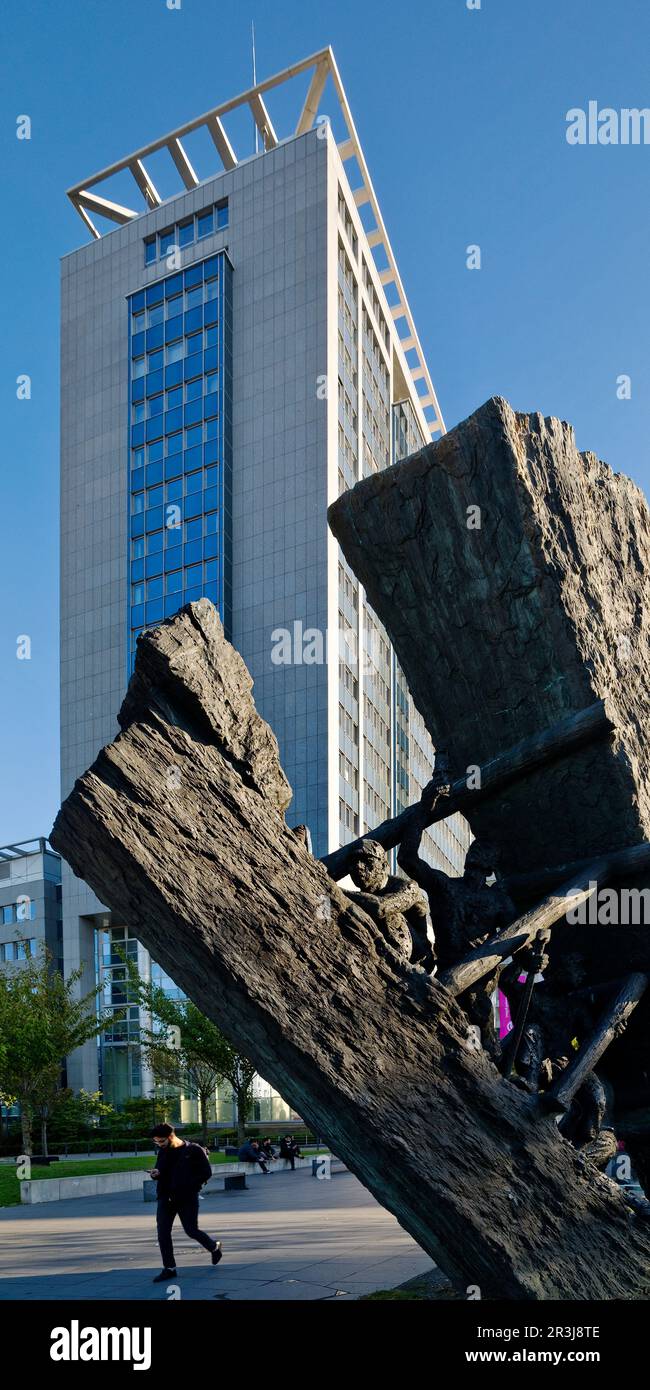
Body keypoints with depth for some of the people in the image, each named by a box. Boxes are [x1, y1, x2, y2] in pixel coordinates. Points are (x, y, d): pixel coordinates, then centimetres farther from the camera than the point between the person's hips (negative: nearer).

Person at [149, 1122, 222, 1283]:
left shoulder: (194, 1150, -10)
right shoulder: (163, 1152, 7)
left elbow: (206, 1172, -9)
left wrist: (190, 1186, -16)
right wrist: (155, 1174, -7)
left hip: (187, 1198, -5)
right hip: (166, 1197, 5)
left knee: (191, 1230, 0)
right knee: (162, 1232, -3)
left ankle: (215, 1247, 28)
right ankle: (169, 1268, 7)